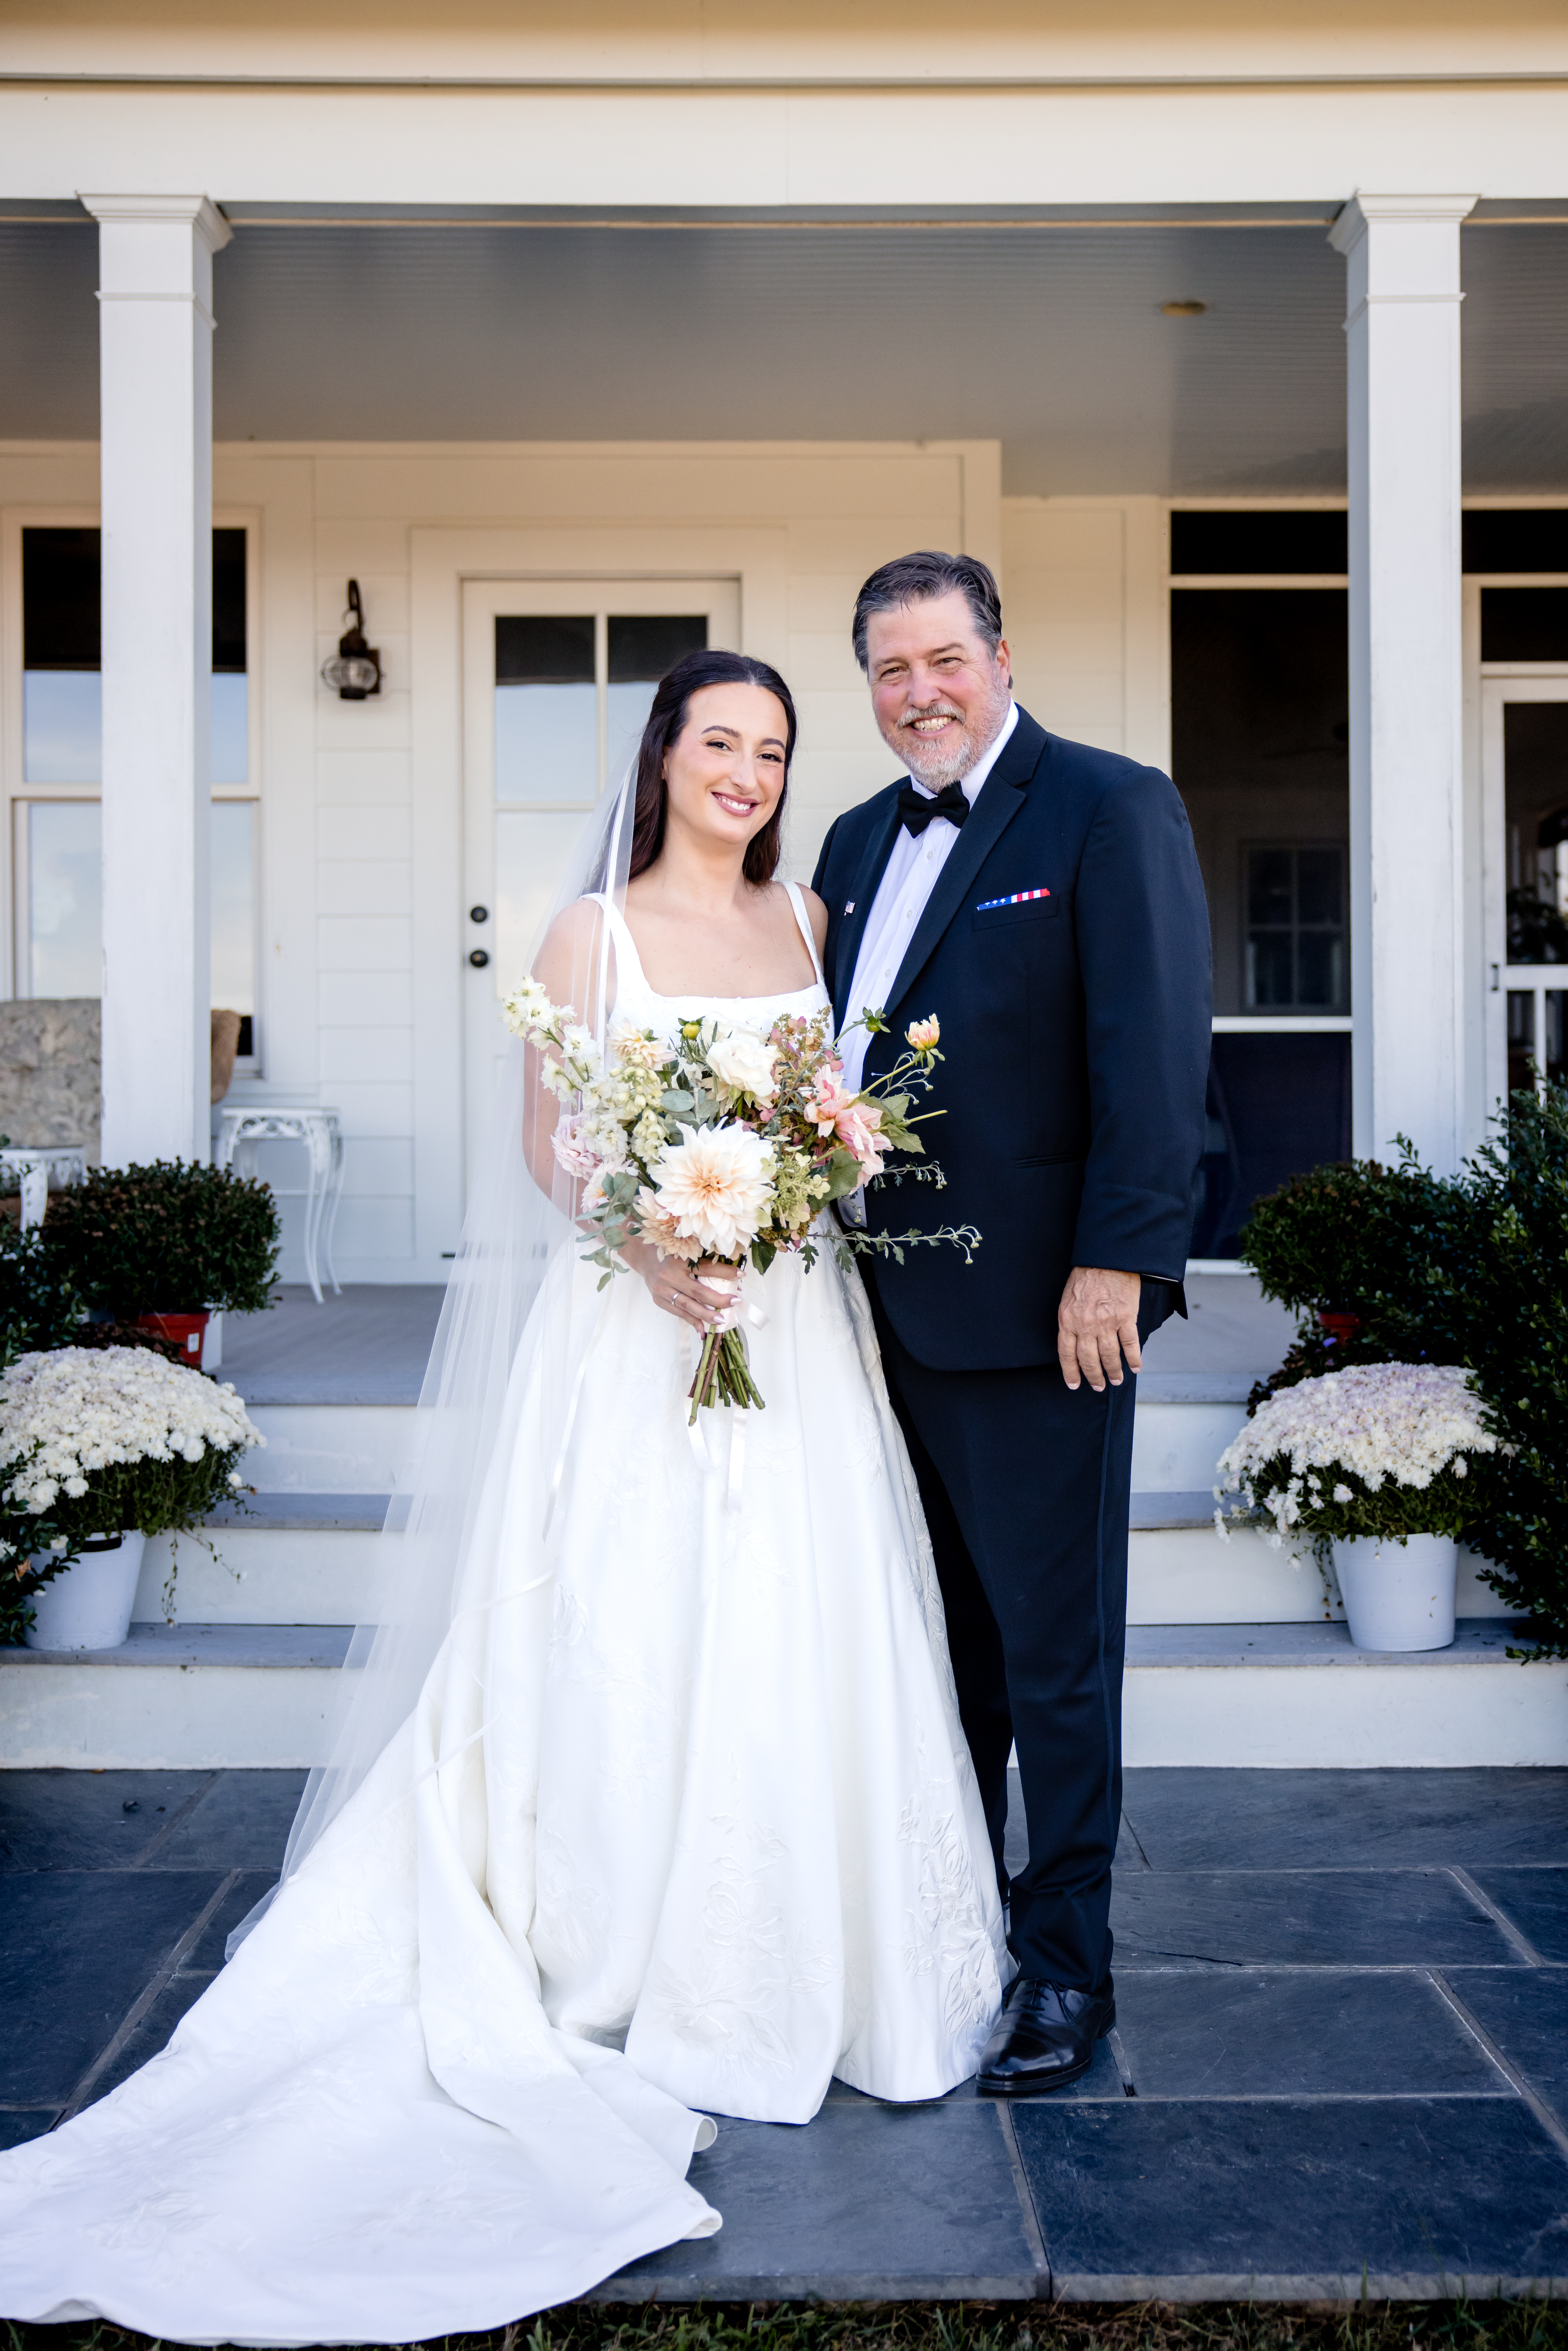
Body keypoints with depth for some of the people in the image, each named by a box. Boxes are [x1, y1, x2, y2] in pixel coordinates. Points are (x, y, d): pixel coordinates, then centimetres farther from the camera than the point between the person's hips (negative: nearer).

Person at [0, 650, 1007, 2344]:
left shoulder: (810, 921, 13)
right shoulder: (593, 932, 1)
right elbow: (547, 1141, -3)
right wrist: (653, 1250, -20)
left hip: (796, 1323, 4)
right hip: (637, 1321, -4)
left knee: (795, 1633, 5)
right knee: (629, 1642, -2)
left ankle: (801, 1967, 20)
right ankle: (639, 1983, 12)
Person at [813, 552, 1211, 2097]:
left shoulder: (1110, 810, -6)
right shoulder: (860, 841, 16)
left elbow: (1154, 1051, -14)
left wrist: (1116, 1265, -19)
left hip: (1036, 1309, -7)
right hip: (888, 1311, 7)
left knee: (1052, 1649, 3)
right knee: (941, 1639, 17)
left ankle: (1065, 1967, 18)